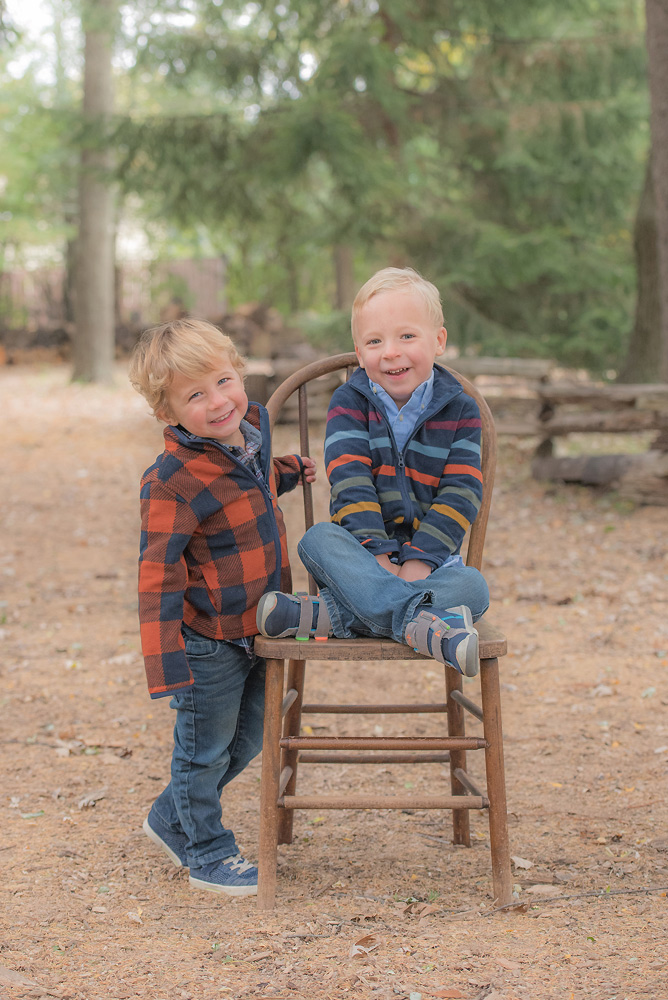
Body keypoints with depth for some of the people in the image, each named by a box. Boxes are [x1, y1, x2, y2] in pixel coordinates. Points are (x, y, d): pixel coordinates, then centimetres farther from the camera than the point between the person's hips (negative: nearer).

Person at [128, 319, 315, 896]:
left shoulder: (252, 430, 0)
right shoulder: (173, 481, -25)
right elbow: (158, 574, -24)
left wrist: (290, 473, 12)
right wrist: (165, 662, -28)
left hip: (261, 629, 8)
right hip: (210, 642, -8)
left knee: (246, 741, 21)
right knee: (204, 749, 9)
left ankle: (172, 820, 41)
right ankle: (208, 854, 28)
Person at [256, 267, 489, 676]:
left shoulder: (460, 410, 0)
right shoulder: (350, 403, -1)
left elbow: (461, 495, -7)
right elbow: (350, 483, -13)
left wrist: (420, 559, -20)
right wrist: (378, 555, -26)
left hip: (430, 555, 0)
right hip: (365, 551, 0)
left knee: (473, 587, -30)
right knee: (318, 539, -30)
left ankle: (328, 614, -37)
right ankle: (417, 622, -46)